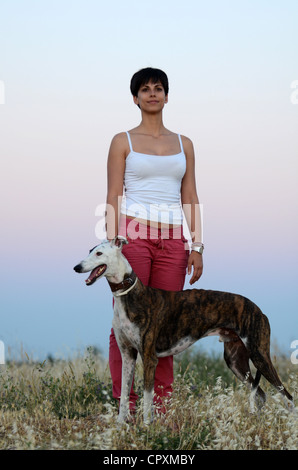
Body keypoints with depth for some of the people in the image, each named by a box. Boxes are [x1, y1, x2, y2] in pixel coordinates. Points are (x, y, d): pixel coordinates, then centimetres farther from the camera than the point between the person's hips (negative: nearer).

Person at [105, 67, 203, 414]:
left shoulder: (183, 144, 15)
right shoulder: (123, 142, 5)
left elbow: (190, 199, 13)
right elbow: (113, 198, 0)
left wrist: (197, 247, 6)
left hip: (172, 240, 3)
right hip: (132, 233, -3)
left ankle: (161, 404, 11)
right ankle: (125, 405, 2)